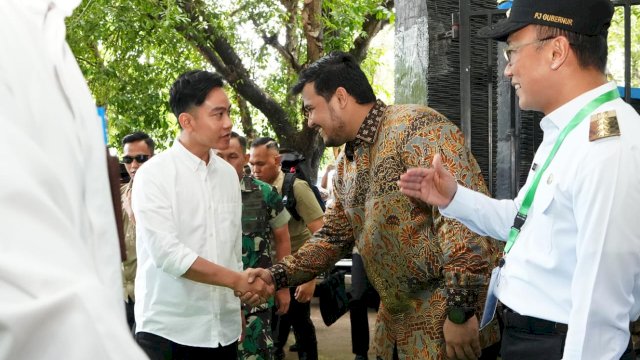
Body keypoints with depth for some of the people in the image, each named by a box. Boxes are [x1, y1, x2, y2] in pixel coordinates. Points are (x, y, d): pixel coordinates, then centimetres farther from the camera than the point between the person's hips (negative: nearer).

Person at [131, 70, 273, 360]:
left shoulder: (228, 174, 7)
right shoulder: (154, 173, -10)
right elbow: (165, 251, -17)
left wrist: (238, 304, 14)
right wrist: (237, 280, -15)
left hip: (223, 329, 5)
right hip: (167, 329, -5)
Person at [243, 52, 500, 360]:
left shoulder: (418, 127, -16)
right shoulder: (345, 163, 12)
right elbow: (334, 236, 18)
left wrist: (460, 311, -24)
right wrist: (277, 275, 5)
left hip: (450, 318, -8)